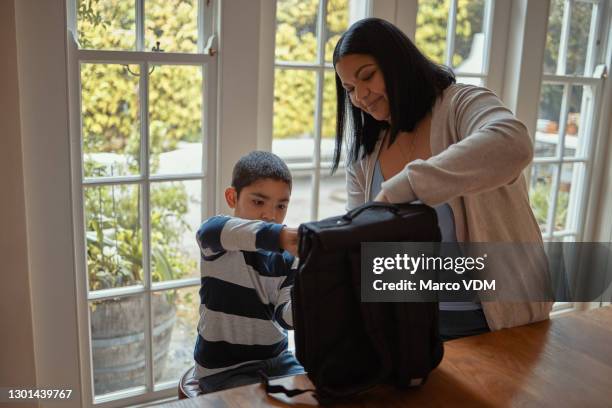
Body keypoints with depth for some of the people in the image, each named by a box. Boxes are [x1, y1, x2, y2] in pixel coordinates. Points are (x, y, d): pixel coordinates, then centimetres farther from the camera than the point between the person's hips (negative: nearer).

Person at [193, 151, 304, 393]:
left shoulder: (288, 258, -2)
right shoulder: (218, 245, -13)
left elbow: (285, 318, -10)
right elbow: (212, 231, -39)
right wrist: (280, 236, -55)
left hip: (276, 359, 4)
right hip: (223, 368, -4)